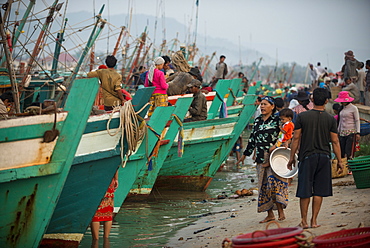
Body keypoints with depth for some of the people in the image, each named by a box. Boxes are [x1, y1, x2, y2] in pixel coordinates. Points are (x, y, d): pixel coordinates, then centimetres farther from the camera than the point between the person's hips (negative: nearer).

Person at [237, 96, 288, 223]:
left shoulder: (277, 120, -1)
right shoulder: (257, 121, 15)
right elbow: (252, 139, 22)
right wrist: (245, 155, 26)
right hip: (261, 158, 6)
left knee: (274, 182, -16)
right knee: (264, 185, 5)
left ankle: (281, 211, -9)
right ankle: (270, 214, 10)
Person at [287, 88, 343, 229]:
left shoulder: (302, 117, -4)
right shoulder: (330, 119, -2)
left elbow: (296, 138, -3)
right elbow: (335, 141, -1)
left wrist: (292, 158, 6)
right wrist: (339, 161, 6)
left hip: (307, 157, -1)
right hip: (324, 157, 1)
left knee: (305, 191, 6)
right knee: (319, 191, 6)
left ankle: (304, 221, 9)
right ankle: (314, 221, 8)